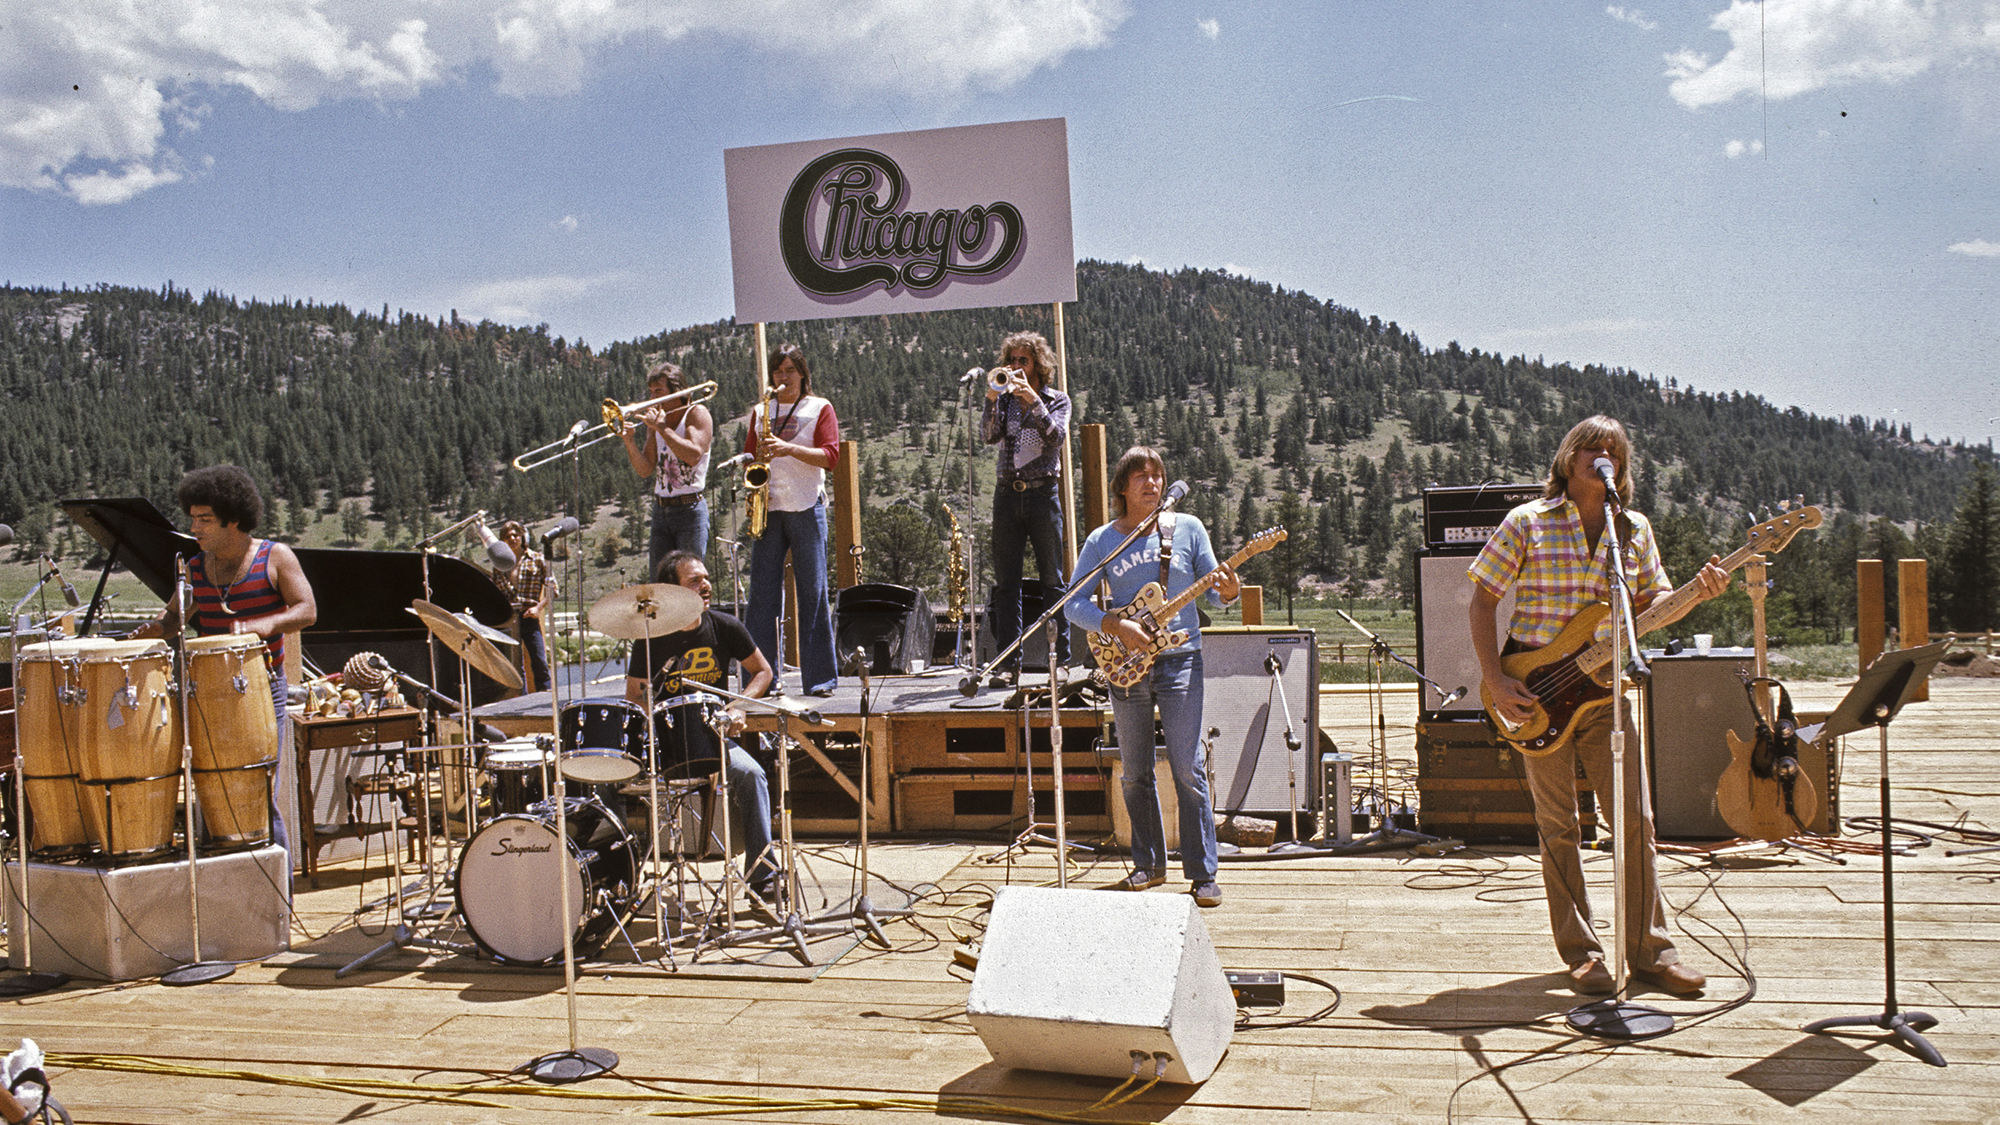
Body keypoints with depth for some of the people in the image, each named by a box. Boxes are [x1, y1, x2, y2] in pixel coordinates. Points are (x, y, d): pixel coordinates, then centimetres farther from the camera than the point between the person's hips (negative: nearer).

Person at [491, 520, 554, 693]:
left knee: (539, 662, -9)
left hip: (529, 617, -3)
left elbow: (551, 589, 3)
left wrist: (539, 607, -10)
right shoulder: (499, 564, 13)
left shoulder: (537, 559, 5)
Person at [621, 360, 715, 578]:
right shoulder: (655, 421, 14)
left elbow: (693, 455, -20)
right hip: (661, 509, 6)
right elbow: (645, 470, 7)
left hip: (690, 509, -6)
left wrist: (661, 427, -17)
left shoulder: (697, 414, -3)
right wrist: (629, 440, -8)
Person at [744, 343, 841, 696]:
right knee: (762, 592, 0)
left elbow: (830, 455, -5)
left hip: (806, 509, -3)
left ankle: (820, 677, 1)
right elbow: (748, 454, 21)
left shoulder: (819, 408, 6)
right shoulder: (762, 411, 17)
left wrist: (789, 448, -18)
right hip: (768, 509, 3)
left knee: (813, 591, -4)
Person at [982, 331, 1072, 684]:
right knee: (1006, 581, 0)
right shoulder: (1004, 399, 12)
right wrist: (992, 396, -16)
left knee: (1053, 579, 0)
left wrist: (1032, 399, -18)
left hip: (1043, 493, -2)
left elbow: (1056, 437, -11)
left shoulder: (1057, 399, 6)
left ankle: (1062, 657, 7)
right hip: (1007, 494, 2)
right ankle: (1008, 659, 3)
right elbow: (989, 435, -4)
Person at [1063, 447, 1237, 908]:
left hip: (1180, 661, -2)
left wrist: (1228, 592, -17)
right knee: (1135, 774, 9)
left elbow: (1213, 593, 6)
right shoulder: (1101, 541, 3)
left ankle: (1203, 874, 1)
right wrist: (1117, 626, -14)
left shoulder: (1187, 528, 3)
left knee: (1188, 770, -6)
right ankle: (1149, 865, 23)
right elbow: (1073, 603, 0)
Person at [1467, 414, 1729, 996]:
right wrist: (1494, 680, -10)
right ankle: (1581, 954, 14)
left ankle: (1649, 949, 13)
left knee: (1635, 820, 0)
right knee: (1558, 828, 3)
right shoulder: (1528, 522, -3)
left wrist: (1699, 592, -8)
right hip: (1538, 694, -3)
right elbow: (1482, 599, -2)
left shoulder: (1635, 529, 8)